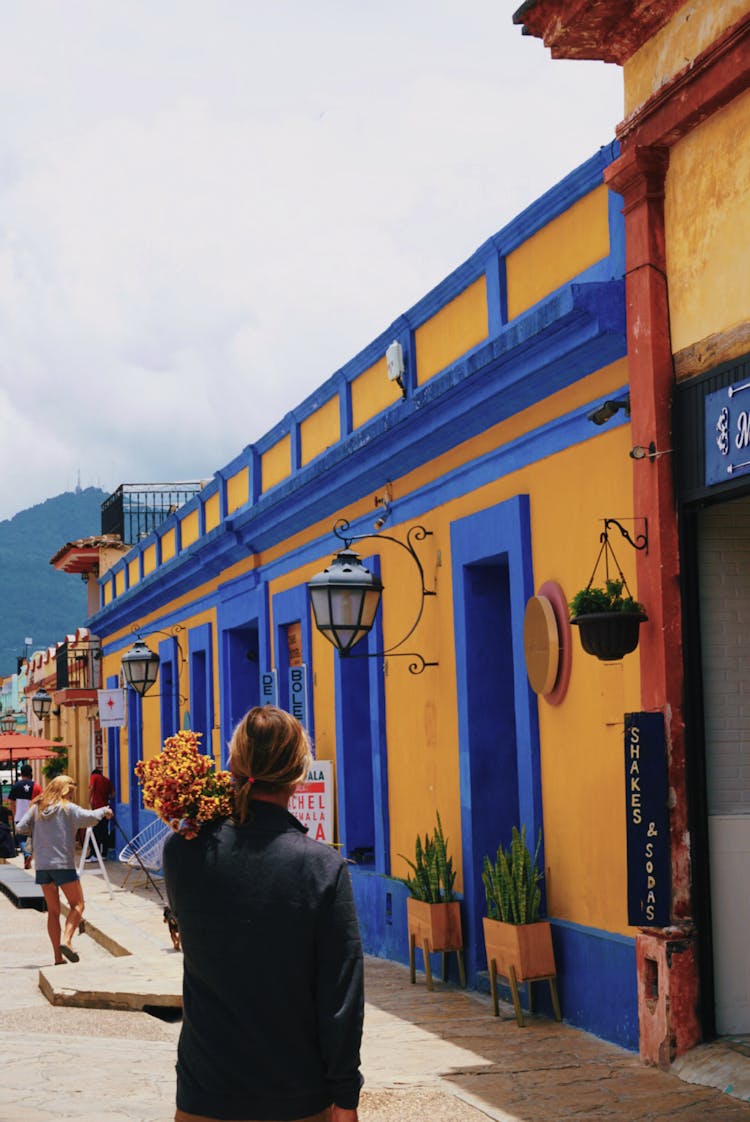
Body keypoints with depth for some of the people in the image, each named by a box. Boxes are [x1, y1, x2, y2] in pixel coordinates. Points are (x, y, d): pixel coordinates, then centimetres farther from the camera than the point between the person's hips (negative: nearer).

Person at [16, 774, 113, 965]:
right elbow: (88, 818, -17)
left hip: (41, 865, 5)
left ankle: (58, 956, 7)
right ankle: (66, 940, -16)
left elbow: (21, 827, 2)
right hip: (63, 864, -5)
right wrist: (104, 811, 0)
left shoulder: (37, 808, 9)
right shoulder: (67, 808, -5)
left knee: (53, 910, 11)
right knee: (77, 905, 7)